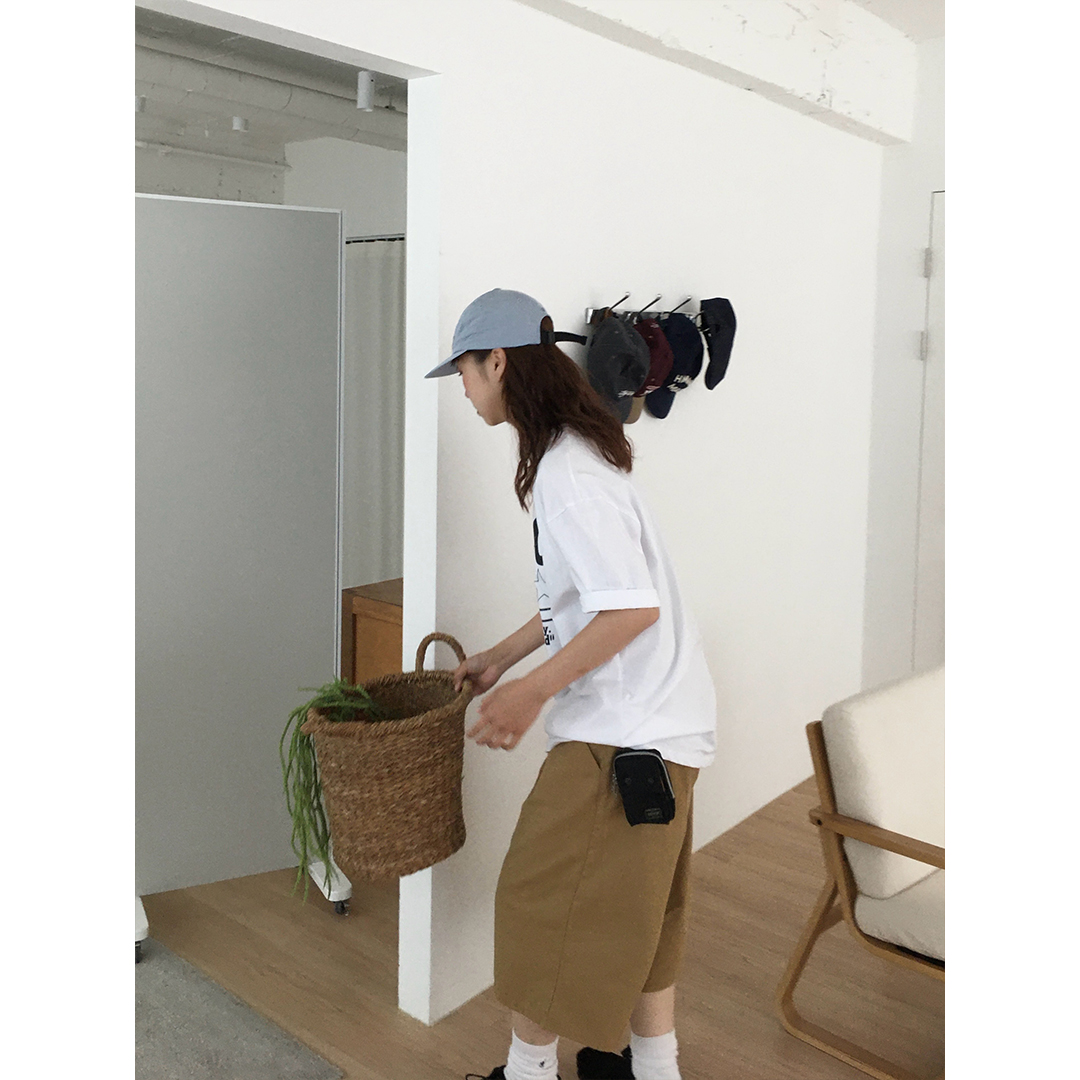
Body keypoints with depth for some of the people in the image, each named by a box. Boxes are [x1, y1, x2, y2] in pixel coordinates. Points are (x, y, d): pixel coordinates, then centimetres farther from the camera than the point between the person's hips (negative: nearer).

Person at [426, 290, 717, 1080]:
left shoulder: (567, 472, -22)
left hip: (627, 730, -10)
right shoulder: (569, 453, 10)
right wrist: (501, 658, 19)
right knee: (638, 902, 21)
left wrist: (531, 691, -23)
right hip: (657, 718, 10)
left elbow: (631, 607, -27)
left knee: (543, 898, 6)